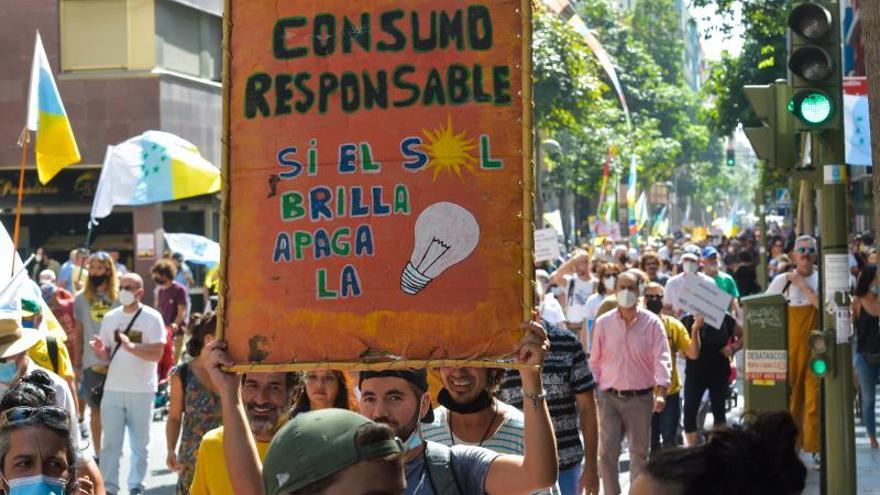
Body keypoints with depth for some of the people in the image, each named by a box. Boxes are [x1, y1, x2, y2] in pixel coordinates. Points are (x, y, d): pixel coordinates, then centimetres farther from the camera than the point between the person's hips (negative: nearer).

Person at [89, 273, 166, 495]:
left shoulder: (152, 318, -5)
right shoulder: (110, 317, 7)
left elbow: (157, 353, -14)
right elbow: (106, 356, 10)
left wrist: (131, 346, -27)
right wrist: (99, 350, -13)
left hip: (142, 391, -3)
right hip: (113, 389, 3)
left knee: (139, 444, 7)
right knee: (110, 442, 3)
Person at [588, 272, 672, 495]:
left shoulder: (652, 323, -2)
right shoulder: (603, 323, 3)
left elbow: (662, 359, -8)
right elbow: (595, 361, 9)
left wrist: (661, 393, -20)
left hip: (640, 398, -1)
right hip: (609, 398, 1)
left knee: (639, 452, 8)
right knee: (607, 451, -7)